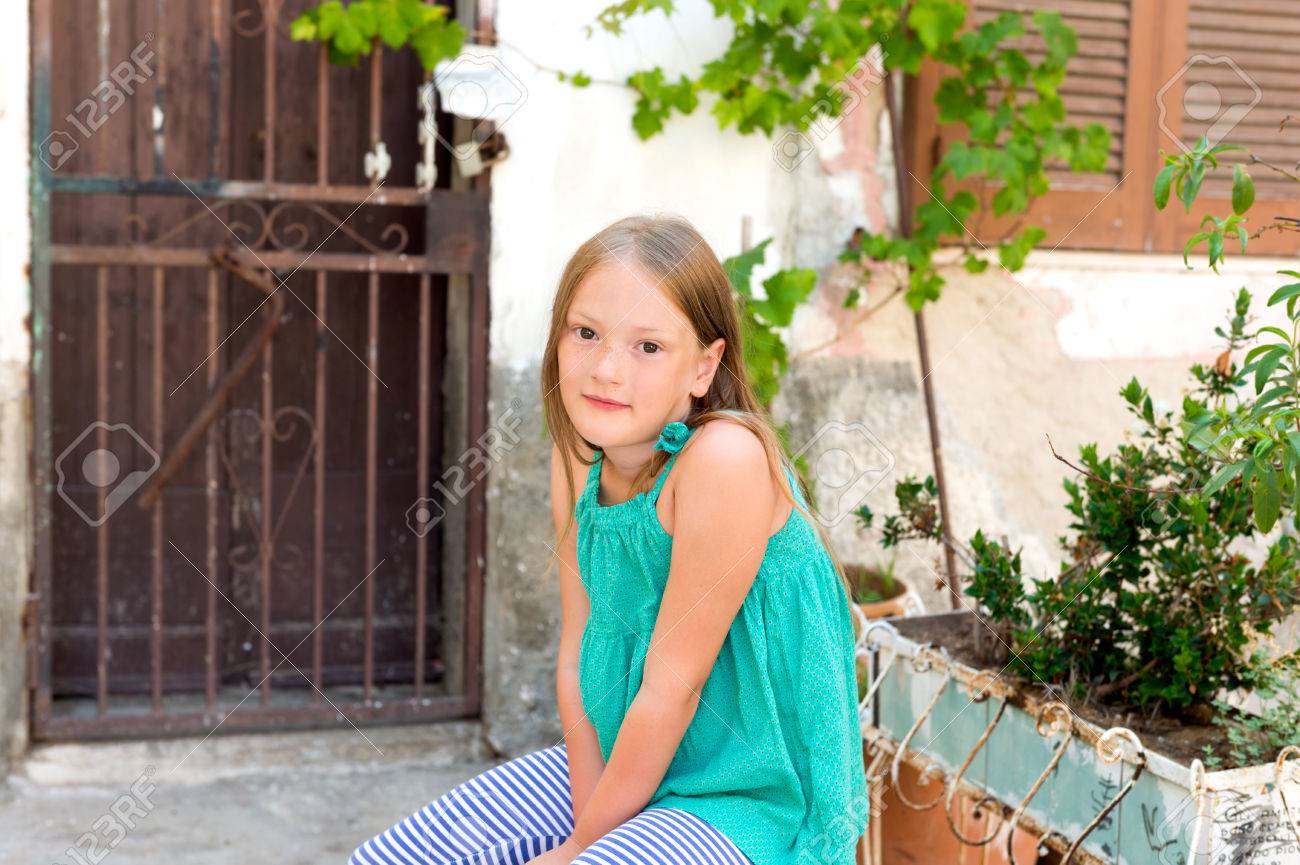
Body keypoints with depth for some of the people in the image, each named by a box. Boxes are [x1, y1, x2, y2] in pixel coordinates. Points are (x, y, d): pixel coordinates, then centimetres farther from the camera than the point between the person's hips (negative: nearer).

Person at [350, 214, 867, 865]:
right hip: (618, 760, 7)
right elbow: (577, 655, -1)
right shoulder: (576, 458, -3)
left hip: (747, 795, -7)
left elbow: (672, 686, -21)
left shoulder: (724, 458, -25)